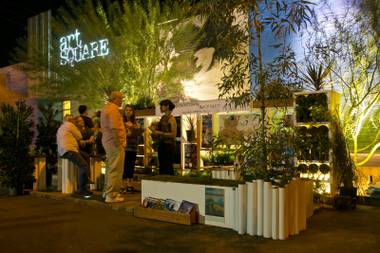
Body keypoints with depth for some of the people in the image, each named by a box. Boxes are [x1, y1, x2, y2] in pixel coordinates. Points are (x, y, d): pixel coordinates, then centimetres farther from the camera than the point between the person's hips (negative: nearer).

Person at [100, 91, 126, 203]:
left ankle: (108, 191, 29)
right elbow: (114, 129, -24)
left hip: (107, 141, 11)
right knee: (115, 170, -5)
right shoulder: (113, 109, -16)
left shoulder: (105, 108, 17)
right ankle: (111, 195, -1)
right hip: (115, 143, -11)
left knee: (110, 168, 19)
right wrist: (118, 144, -21)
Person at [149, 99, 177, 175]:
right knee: (161, 167, 10)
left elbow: (173, 134, -16)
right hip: (161, 144, 8)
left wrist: (160, 133, -18)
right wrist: (154, 129, 1)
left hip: (168, 145, -8)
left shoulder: (171, 119, -9)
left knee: (168, 167, -8)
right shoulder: (163, 117, 14)